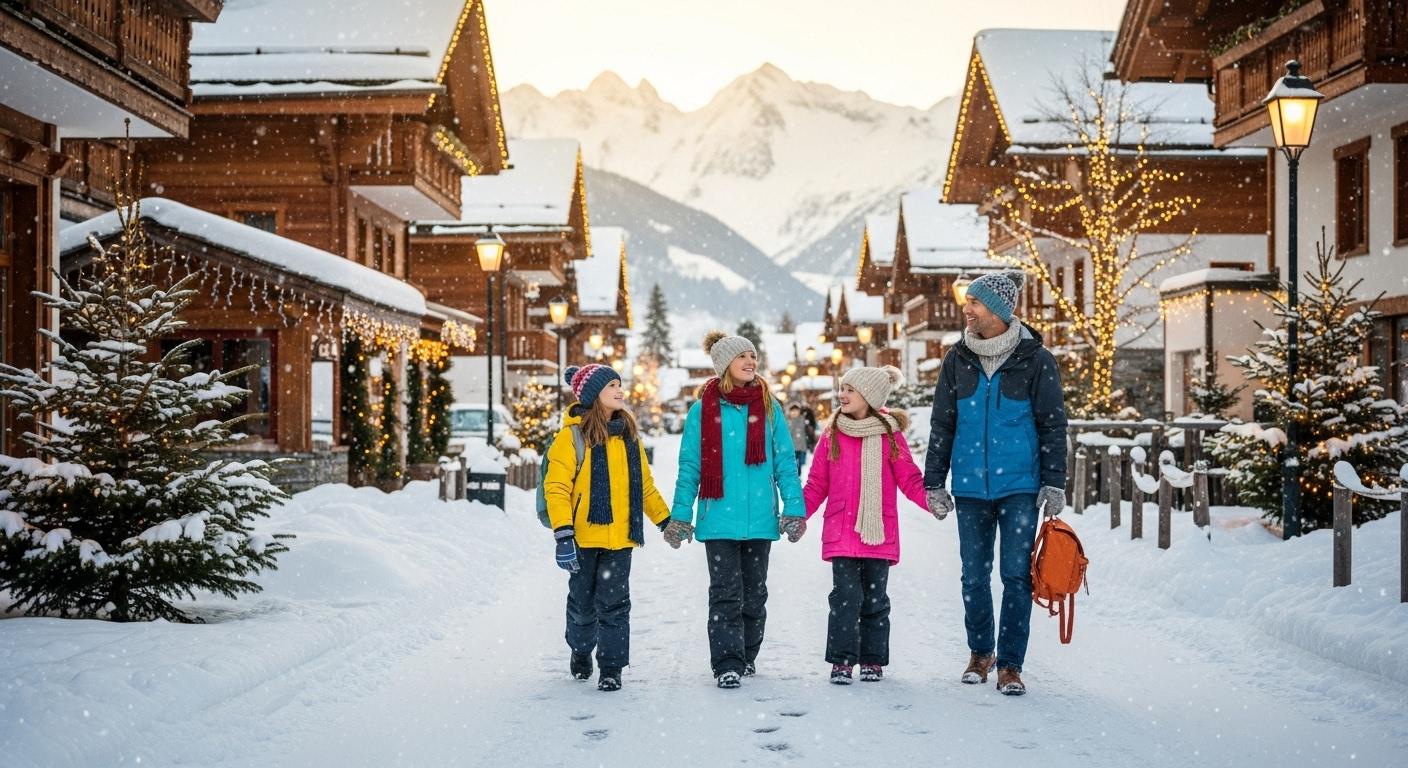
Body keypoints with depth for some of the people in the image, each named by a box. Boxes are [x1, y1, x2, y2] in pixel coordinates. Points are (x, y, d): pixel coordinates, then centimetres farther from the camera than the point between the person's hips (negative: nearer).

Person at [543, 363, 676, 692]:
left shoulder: (628, 434, 10)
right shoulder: (572, 435, -8)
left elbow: (644, 485, 19)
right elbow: (556, 488, -12)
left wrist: (666, 520, 18)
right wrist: (563, 535, -20)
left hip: (620, 537, 3)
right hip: (583, 536, -3)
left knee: (614, 602, -2)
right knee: (583, 602, 13)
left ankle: (612, 667, 6)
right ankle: (581, 650, 38)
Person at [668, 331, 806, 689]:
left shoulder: (769, 407, 6)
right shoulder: (703, 410, 0)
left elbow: (785, 461, 7)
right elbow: (689, 467, 3)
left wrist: (793, 507, 0)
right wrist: (680, 514, 0)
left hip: (759, 517, 3)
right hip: (718, 517, -2)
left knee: (754, 592, 12)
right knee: (726, 592, -6)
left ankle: (747, 656, 27)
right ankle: (727, 664, -4)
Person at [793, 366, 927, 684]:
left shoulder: (890, 435, 2)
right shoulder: (832, 434, 6)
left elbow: (910, 479, 2)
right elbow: (817, 483, 10)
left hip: (880, 533, 0)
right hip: (841, 533, 0)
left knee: (875, 598, 8)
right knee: (846, 596, -7)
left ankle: (873, 660, 19)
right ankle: (841, 661, 0)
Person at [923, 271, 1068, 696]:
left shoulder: (1035, 360, -2)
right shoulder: (957, 361, 6)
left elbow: (1053, 425, 1)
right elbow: (941, 425, 10)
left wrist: (1054, 484, -5)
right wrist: (934, 482, 7)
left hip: (1020, 486, -3)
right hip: (970, 487, 3)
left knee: (1016, 575, -3)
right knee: (974, 577, 9)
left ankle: (1010, 664, 6)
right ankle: (980, 653, 27)